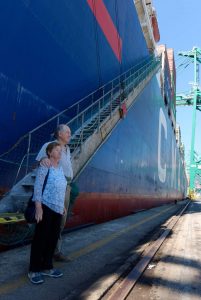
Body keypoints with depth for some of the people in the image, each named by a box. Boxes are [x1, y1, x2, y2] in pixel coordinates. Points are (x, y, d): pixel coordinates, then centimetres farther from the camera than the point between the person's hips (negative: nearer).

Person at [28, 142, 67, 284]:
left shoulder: (60, 168, 12)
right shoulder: (44, 167, -9)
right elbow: (37, 186, -13)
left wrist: (63, 205, 18)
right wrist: (38, 207, -19)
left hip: (57, 208, 7)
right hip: (46, 206, -7)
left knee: (53, 237, 12)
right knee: (41, 237, 0)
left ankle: (47, 267, 26)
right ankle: (34, 270, 13)